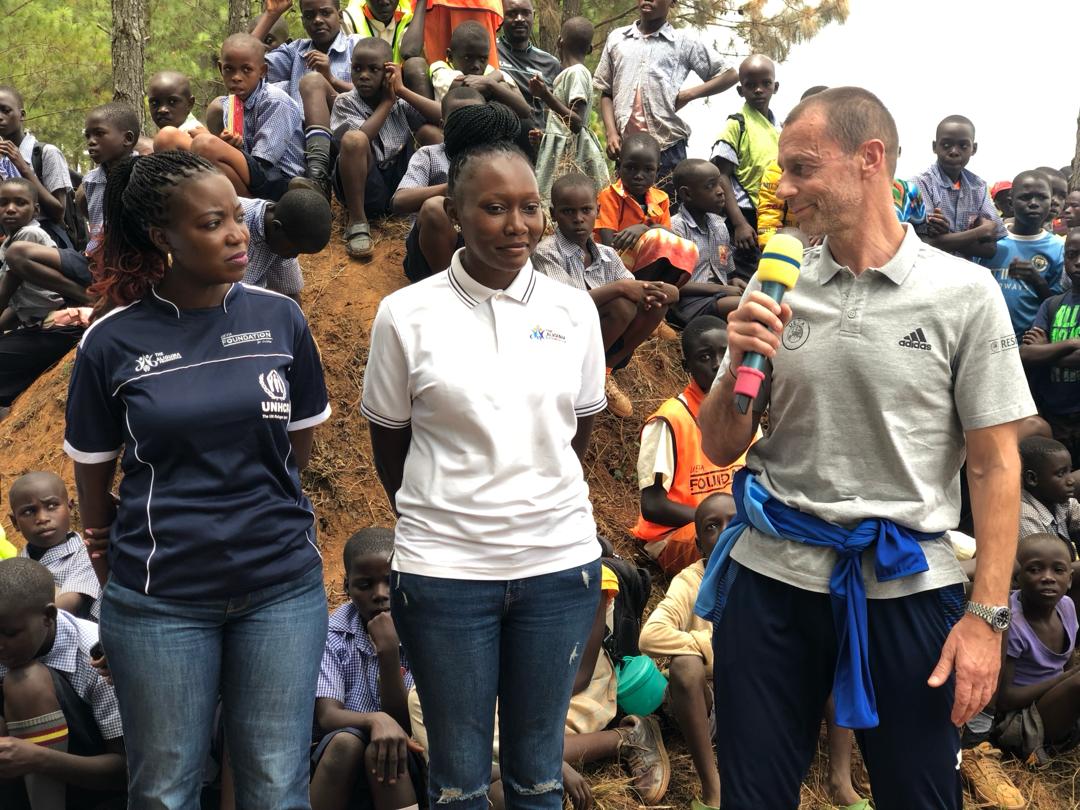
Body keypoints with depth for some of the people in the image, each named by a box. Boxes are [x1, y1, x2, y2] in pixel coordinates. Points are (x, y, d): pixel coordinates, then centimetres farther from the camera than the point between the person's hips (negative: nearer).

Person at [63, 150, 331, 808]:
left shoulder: (281, 319, -1)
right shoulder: (113, 341, -6)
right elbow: (95, 471, 5)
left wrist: (247, 508, 10)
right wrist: (114, 565, 13)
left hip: (282, 587, 2)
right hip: (161, 599, -1)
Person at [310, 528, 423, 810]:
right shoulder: (334, 633, -5)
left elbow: (403, 722, -12)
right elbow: (327, 717, -15)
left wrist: (388, 653, -26)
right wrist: (376, 720, -37)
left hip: (402, 767, -1)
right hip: (345, 765, 1)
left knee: (383, 751, -33)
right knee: (346, 742, -32)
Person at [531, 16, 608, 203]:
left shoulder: (576, 73, -14)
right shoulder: (574, 72, 13)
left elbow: (576, 123, -20)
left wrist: (546, 96, -26)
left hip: (569, 152, -9)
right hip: (563, 148, 9)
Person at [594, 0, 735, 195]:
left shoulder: (684, 41, 5)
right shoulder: (616, 38, 14)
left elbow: (729, 75, 8)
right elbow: (606, 93, 16)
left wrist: (689, 94, -4)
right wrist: (611, 133, 1)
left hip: (668, 147, -3)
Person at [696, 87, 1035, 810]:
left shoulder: (964, 293, -4)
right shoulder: (776, 289, 3)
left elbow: (995, 464, -3)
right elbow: (721, 448, 9)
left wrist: (988, 615, -8)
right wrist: (740, 364, -10)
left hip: (906, 584, -2)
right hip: (772, 576, 3)